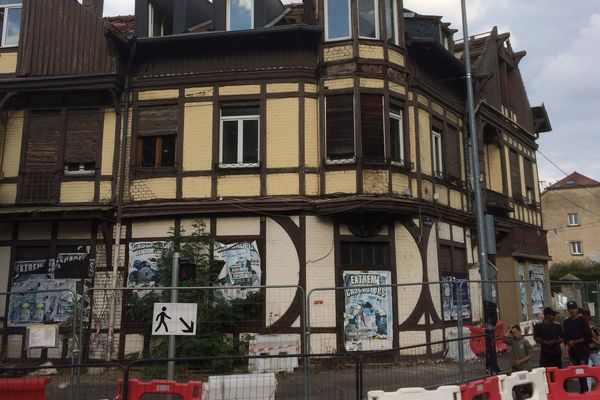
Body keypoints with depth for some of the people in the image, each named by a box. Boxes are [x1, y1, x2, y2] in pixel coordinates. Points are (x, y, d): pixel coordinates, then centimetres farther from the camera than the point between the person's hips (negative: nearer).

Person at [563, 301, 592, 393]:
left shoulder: (583, 321, -5)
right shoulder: (566, 322, 10)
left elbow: (589, 337, -8)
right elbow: (565, 337, 14)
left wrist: (575, 342, -9)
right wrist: (566, 345, -5)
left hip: (583, 351, -5)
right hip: (572, 352, 5)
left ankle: (583, 390, -5)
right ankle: (584, 389, 18)